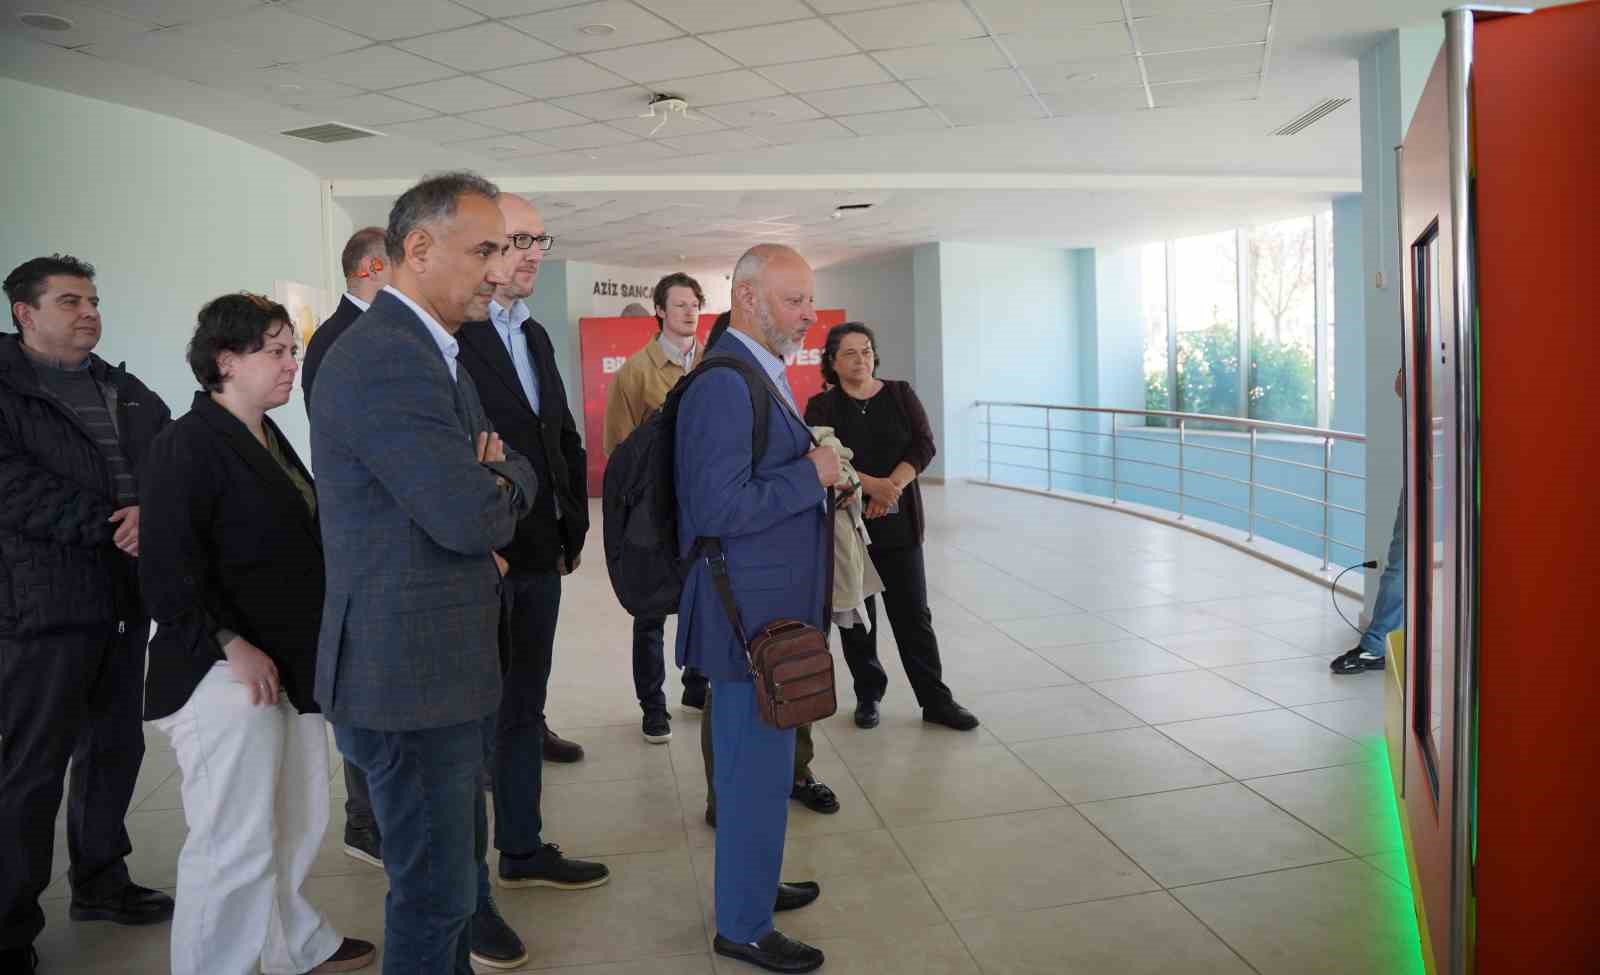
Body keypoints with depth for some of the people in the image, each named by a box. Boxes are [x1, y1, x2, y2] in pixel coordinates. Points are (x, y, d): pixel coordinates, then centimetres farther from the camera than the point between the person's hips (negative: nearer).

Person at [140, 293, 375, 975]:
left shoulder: (271, 440, 14)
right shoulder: (187, 446, -12)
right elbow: (167, 571, -17)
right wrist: (231, 646, -20)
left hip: (292, 664, 9)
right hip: (227, 674, -9)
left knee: (300, 821, 19)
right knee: (235, 843, -2)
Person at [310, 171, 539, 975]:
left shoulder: (430, 351, 13)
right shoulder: (383, 358, -21)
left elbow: (514, 473, 14)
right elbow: (472, 516, -25)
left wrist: (496, 480, -8)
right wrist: (501, 481, -3)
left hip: (443, 666, 10)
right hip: (411, 675, -10)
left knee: (453, 870, 24)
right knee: (436, 893, 4)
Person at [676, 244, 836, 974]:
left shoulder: (761, 374, 12)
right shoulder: (723, 384, -20)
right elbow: (719, 509, -26)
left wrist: (819, 471, 6)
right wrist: (812, 475, -18)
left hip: (772, 610, 10)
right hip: (751, 614, -10)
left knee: (759, 765, 22)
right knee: (757, 773, 3)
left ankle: (751, 882, 39)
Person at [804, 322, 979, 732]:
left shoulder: (900, 394, 5)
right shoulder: (822, 406, 0)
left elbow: (924, 445, -4)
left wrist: (891, 487, -19)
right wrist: (872, 486, -25)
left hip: (899, 525, 1)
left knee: (913, 614, 4)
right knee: (856, 617, 8)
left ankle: (935, 700, 12)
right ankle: (868, 696, 22)